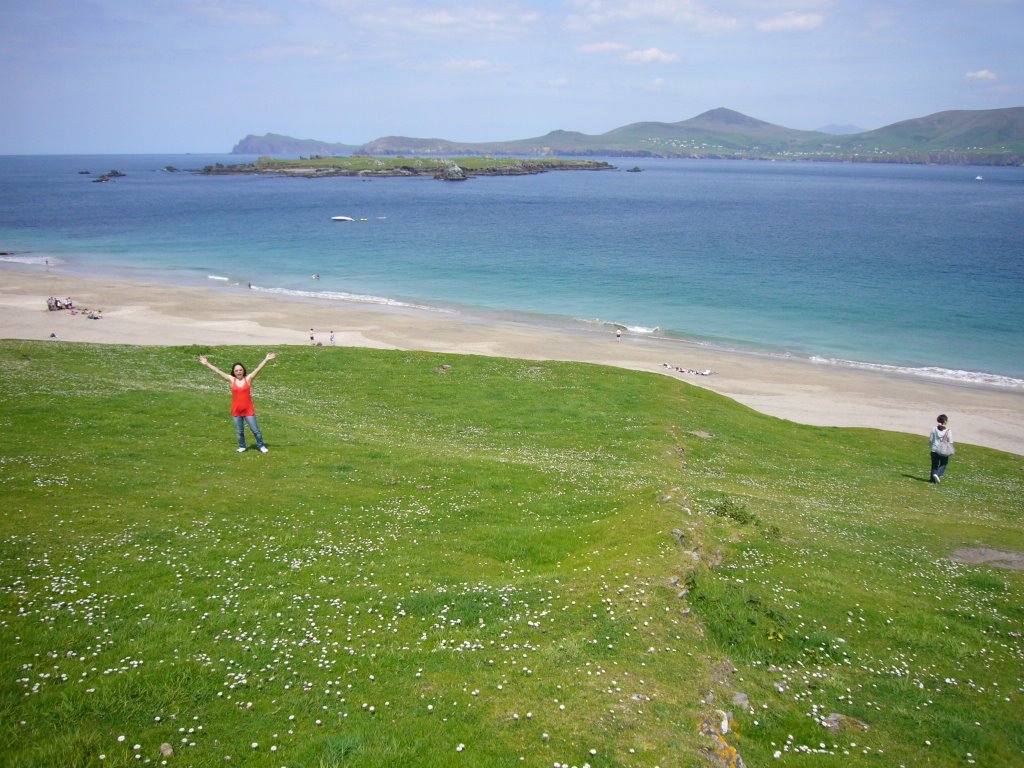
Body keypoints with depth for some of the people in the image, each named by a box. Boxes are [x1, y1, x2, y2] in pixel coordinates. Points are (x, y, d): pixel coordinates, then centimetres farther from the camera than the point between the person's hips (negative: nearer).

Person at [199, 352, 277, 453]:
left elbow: (258, 369, -11)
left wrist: (266, 360, -20)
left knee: (255, 430, 5)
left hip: (248, 410, -2)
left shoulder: (248, 378, -4)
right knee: (240, 431, 14)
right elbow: (217, 371, 0)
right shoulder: (231, 380, -1)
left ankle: (261, 446, 20)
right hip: (236, 411, 2)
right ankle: (242, 446, 30)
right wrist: (207, 363, 0)